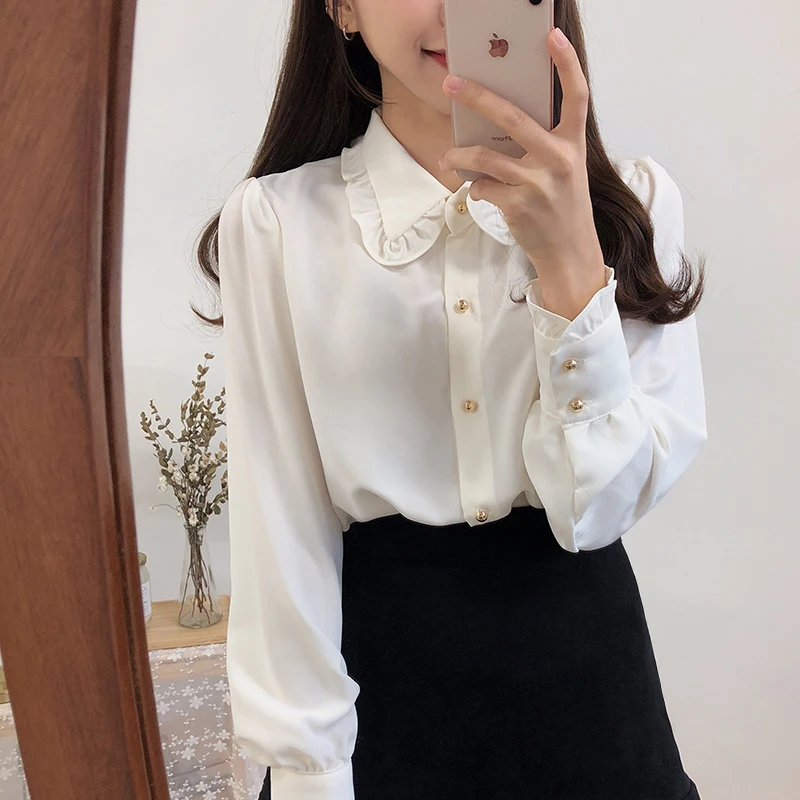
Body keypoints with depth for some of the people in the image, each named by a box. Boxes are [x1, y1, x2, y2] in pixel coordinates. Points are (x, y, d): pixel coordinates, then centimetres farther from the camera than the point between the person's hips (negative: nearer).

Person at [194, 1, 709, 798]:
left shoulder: (635, 200, -5)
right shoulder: (274, 220, -9)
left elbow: (599, 504, -13)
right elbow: (282, 527, -9)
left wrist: (569, 257, -23)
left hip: (582, 651, 2)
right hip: (380, 657, -1)